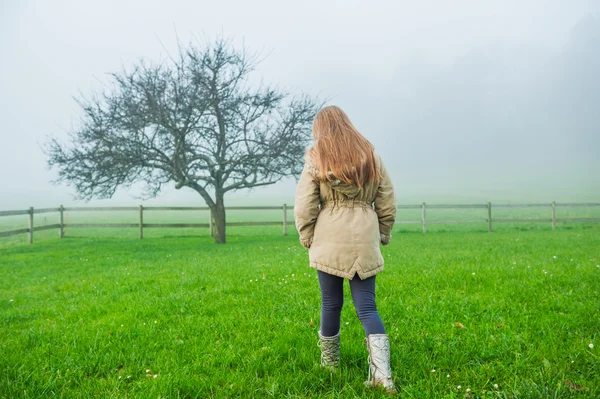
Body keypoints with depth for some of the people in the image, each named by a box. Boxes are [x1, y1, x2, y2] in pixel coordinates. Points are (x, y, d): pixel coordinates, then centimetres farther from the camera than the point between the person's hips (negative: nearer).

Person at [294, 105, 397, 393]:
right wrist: (382, 235, 19)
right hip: (365, 243, 2)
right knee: (367, 307, 6)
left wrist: (308, 239, 8)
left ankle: (329, 362, 30)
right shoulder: (370, 156, 9)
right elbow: (387, 202, 10)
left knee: (331, 304, 12)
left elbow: (304, 207, -4)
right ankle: (381, 371, -7)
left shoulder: (316, 159, 0)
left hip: (329, 242, -2)